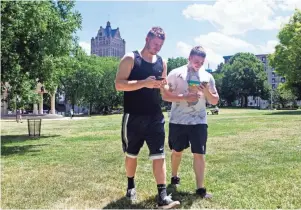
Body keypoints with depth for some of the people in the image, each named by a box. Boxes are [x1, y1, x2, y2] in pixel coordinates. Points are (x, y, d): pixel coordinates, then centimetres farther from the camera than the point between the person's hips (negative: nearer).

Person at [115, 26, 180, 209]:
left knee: (159, 155, -3)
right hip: (133, 116, -3)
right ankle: (131, 186, 33)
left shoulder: (162, 63, 10)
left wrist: (164, 85, -7)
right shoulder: (130, 59, -5)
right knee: (131, 154, 12)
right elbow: (119, 84, -14)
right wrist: (144, 83, -24)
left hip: (155, 116, 3)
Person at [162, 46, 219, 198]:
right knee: (177, 151, 15)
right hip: (178, 121, -1)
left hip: (199, 121, 2)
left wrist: (207, 91, -14)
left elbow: (215, 101, 7)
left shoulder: (207, 77, 5)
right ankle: (174, 177, 38)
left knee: (199, 154, -2)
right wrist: (184, 97, -20)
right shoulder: (176, 73, -4)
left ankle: (200, 188, 7)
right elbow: (165, 96, -8)